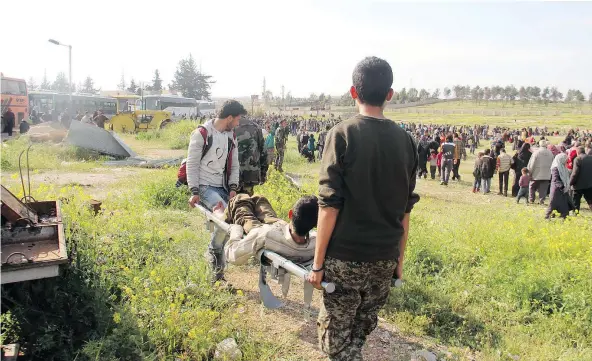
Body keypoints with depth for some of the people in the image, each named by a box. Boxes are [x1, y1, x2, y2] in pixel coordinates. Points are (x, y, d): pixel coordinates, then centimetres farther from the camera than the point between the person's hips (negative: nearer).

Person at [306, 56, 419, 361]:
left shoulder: (342, 134, -10)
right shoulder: (405, 141, 4)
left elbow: (330, 204, -13)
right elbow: (405, 210, 8)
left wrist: (318, 262, -5)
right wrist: (399, 259, 18)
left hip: (346, 257, -5)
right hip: (385, 258, 5)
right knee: (359, 333, 20)